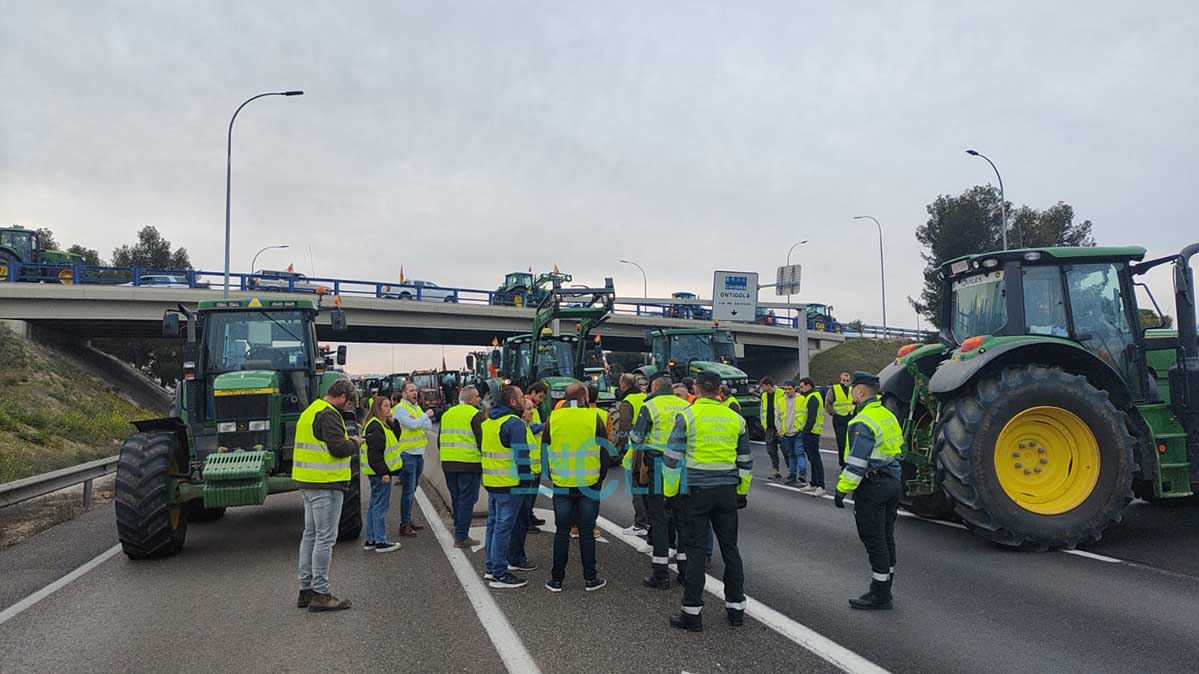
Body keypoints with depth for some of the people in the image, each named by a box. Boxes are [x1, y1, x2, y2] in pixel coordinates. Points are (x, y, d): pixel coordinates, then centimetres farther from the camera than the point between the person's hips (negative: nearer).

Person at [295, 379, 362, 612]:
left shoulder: (309, 412, 17)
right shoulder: (329, 414, -15)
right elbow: (338, 448, -22)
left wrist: (346, 440, 14)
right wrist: (354, 443, -3)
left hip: (307, 483, 10)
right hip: (326, 483, -10)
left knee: (310, 534, 16)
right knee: (325, 538, -5)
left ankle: (306, 589, 23)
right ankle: (320, 594, 0)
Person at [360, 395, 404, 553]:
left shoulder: (383, 424, 14)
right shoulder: (375, 426, -17)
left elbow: (395, 438, 15)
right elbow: (374, 453, -22)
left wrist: (393, 422, 3)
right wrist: (383, 472, -23)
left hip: (379, 472, 11)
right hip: (379, 473, -11)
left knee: (375, 504, 15)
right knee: (381, 505, -5)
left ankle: (370, 540, 23)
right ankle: (380, 541, 1)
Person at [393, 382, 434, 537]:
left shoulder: (417, 407, 14)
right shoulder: (400, 409, -11)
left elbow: (429, 426, 4)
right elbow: (413, 425, -24)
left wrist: (417, 421, -13)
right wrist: (425, 415, -9)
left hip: (419, 453, 8)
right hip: (407, 454, -8)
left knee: (412, 490, 16)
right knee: (407, 491, -6)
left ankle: (408, 521, 26)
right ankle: (404, 526, -1)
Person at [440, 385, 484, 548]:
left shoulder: (447, 414, 15)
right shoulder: (475, 415, -8)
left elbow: (440, 440, 20)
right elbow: (482, 440, -12)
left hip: (448, 463, 7)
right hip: (469, 463, -7)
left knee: (456, 499, 17)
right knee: (467, 499, -1)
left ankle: (459, 532, 24)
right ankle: (461, 537, -1)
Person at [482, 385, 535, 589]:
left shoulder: (488, 422, 13)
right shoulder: (514, 423, -16)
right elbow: (521, 455, -20)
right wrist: (527, 480, -14)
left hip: (491, 481, 9)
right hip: (510, 484, -9)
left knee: (493, 523, 17)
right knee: (503, 527, -4)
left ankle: (492, 567, 27)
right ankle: (500, 574, 1)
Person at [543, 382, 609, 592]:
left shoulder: (552, 419, 1)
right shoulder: (594, 418, -4)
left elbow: (545, 452, 8)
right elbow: (605, 453, 1)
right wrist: (600, 479, 13)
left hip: (561, 486, 1)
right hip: (589, 486, -1)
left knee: (562, 532, 8)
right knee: (586, 532, 7)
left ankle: (556, 579, 13)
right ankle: (590, 578, 13)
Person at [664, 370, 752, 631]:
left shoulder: (687, 416, -6)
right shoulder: (735, 418, 7)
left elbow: (672, 458, -7)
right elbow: (745, 460, 13)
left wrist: (670, 492, 1)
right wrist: (743, 491, 23)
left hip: (696, 491, -4)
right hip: (727, 491, 4)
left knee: (695, 549, 2)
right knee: (730, 548, 13)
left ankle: (692, 612, 7)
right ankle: (736, 607, 21)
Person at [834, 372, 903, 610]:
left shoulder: (864, 422, -18)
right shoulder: (888, 416, 12)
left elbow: (857, 462, -23)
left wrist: (842, 489, -19)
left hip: (871, 486, -10)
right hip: (892, 482, 10)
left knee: (874, 541, -2)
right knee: (886, 538, 15)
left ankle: (879, 595, 4)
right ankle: (883, 590, 24)